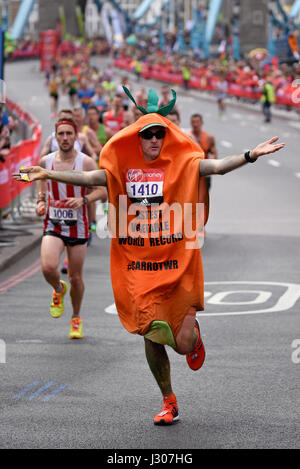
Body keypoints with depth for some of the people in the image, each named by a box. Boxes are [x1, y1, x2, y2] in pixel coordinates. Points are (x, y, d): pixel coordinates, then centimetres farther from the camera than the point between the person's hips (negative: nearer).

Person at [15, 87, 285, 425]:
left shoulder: (183, 165, -1)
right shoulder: (122, 169, 5)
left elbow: (218, 166, -11)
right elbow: (87, 178, 4)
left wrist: (251, 155, -24)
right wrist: (47, 174, -3)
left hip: (177, 265, -2)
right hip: (138, 268, 2)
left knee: (183, 345, -3)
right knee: (152, 337, 5)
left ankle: (192, 331, 37)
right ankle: (169, 403, 22)